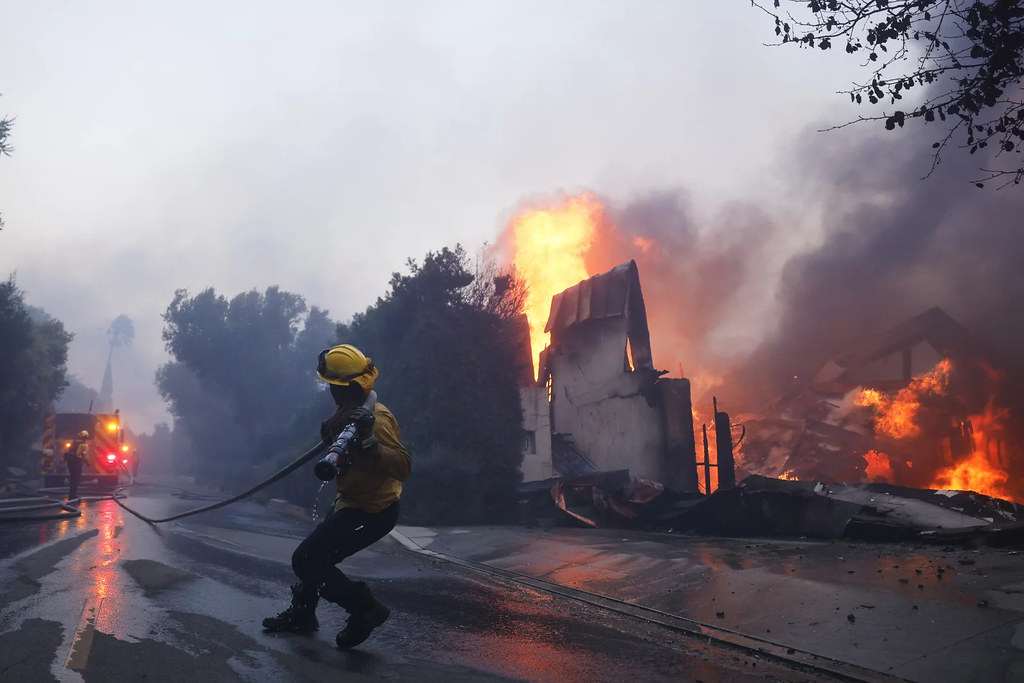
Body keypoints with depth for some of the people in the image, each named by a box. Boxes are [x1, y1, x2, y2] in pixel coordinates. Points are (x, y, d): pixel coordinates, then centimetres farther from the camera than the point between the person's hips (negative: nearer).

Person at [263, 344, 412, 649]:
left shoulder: (375, 418, -27)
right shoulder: (349, 411, 4)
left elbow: (403, 466, -36)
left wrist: (368, 442, -47)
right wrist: (331, 435, -4)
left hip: (371, 512, -10)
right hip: (350, 503, 10)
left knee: (305, 561, -8)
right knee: (314, 555, 23)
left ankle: (365, 608, 2)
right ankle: (302, 614, 43)